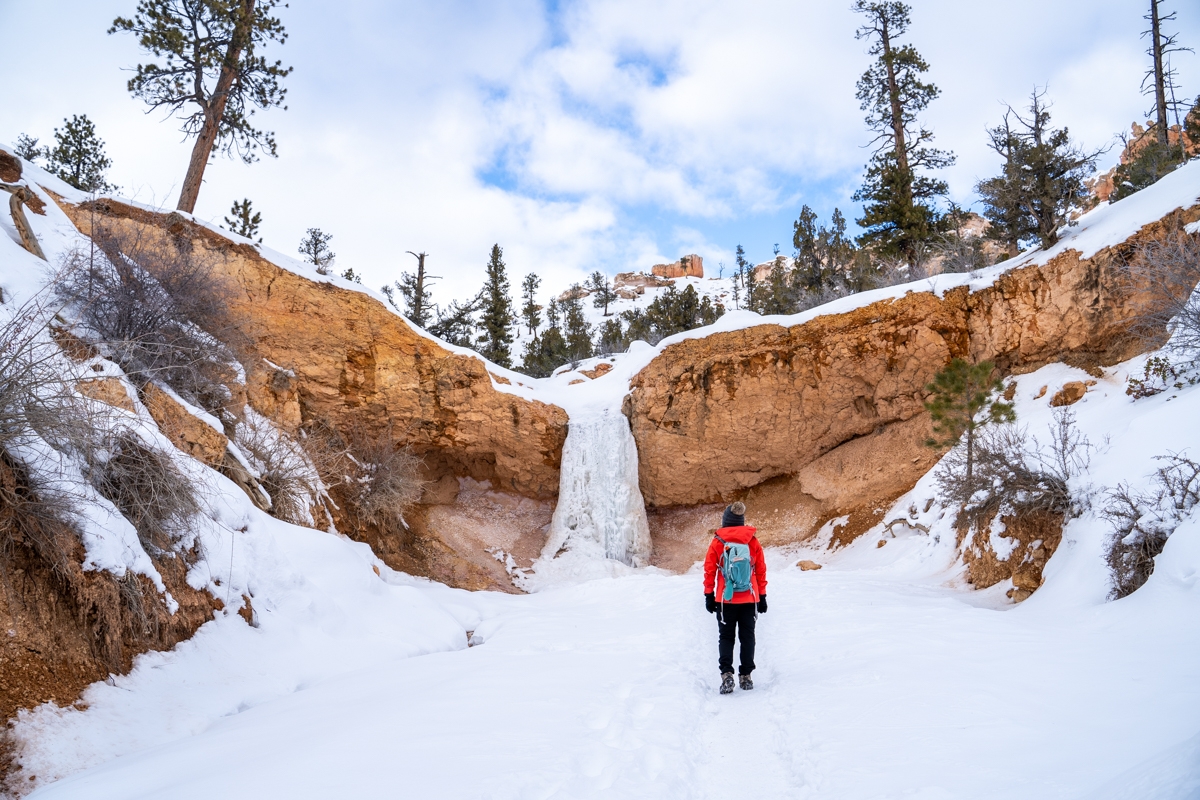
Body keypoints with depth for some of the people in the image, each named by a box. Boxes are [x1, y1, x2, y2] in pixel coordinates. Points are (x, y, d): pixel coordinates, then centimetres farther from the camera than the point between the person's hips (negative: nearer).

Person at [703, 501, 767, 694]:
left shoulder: (717, 543, -6)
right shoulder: (753, 542, -1)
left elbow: (709, 571, -4)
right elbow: (761, 571, 3)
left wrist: (708, 595, 4)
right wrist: (762, 595, 11)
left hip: (725, 599, -1)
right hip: (749, 599, 1)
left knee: (726, 637, 6)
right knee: (747, 636, 12)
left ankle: (726, 674, -9)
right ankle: (745, 676, 12)